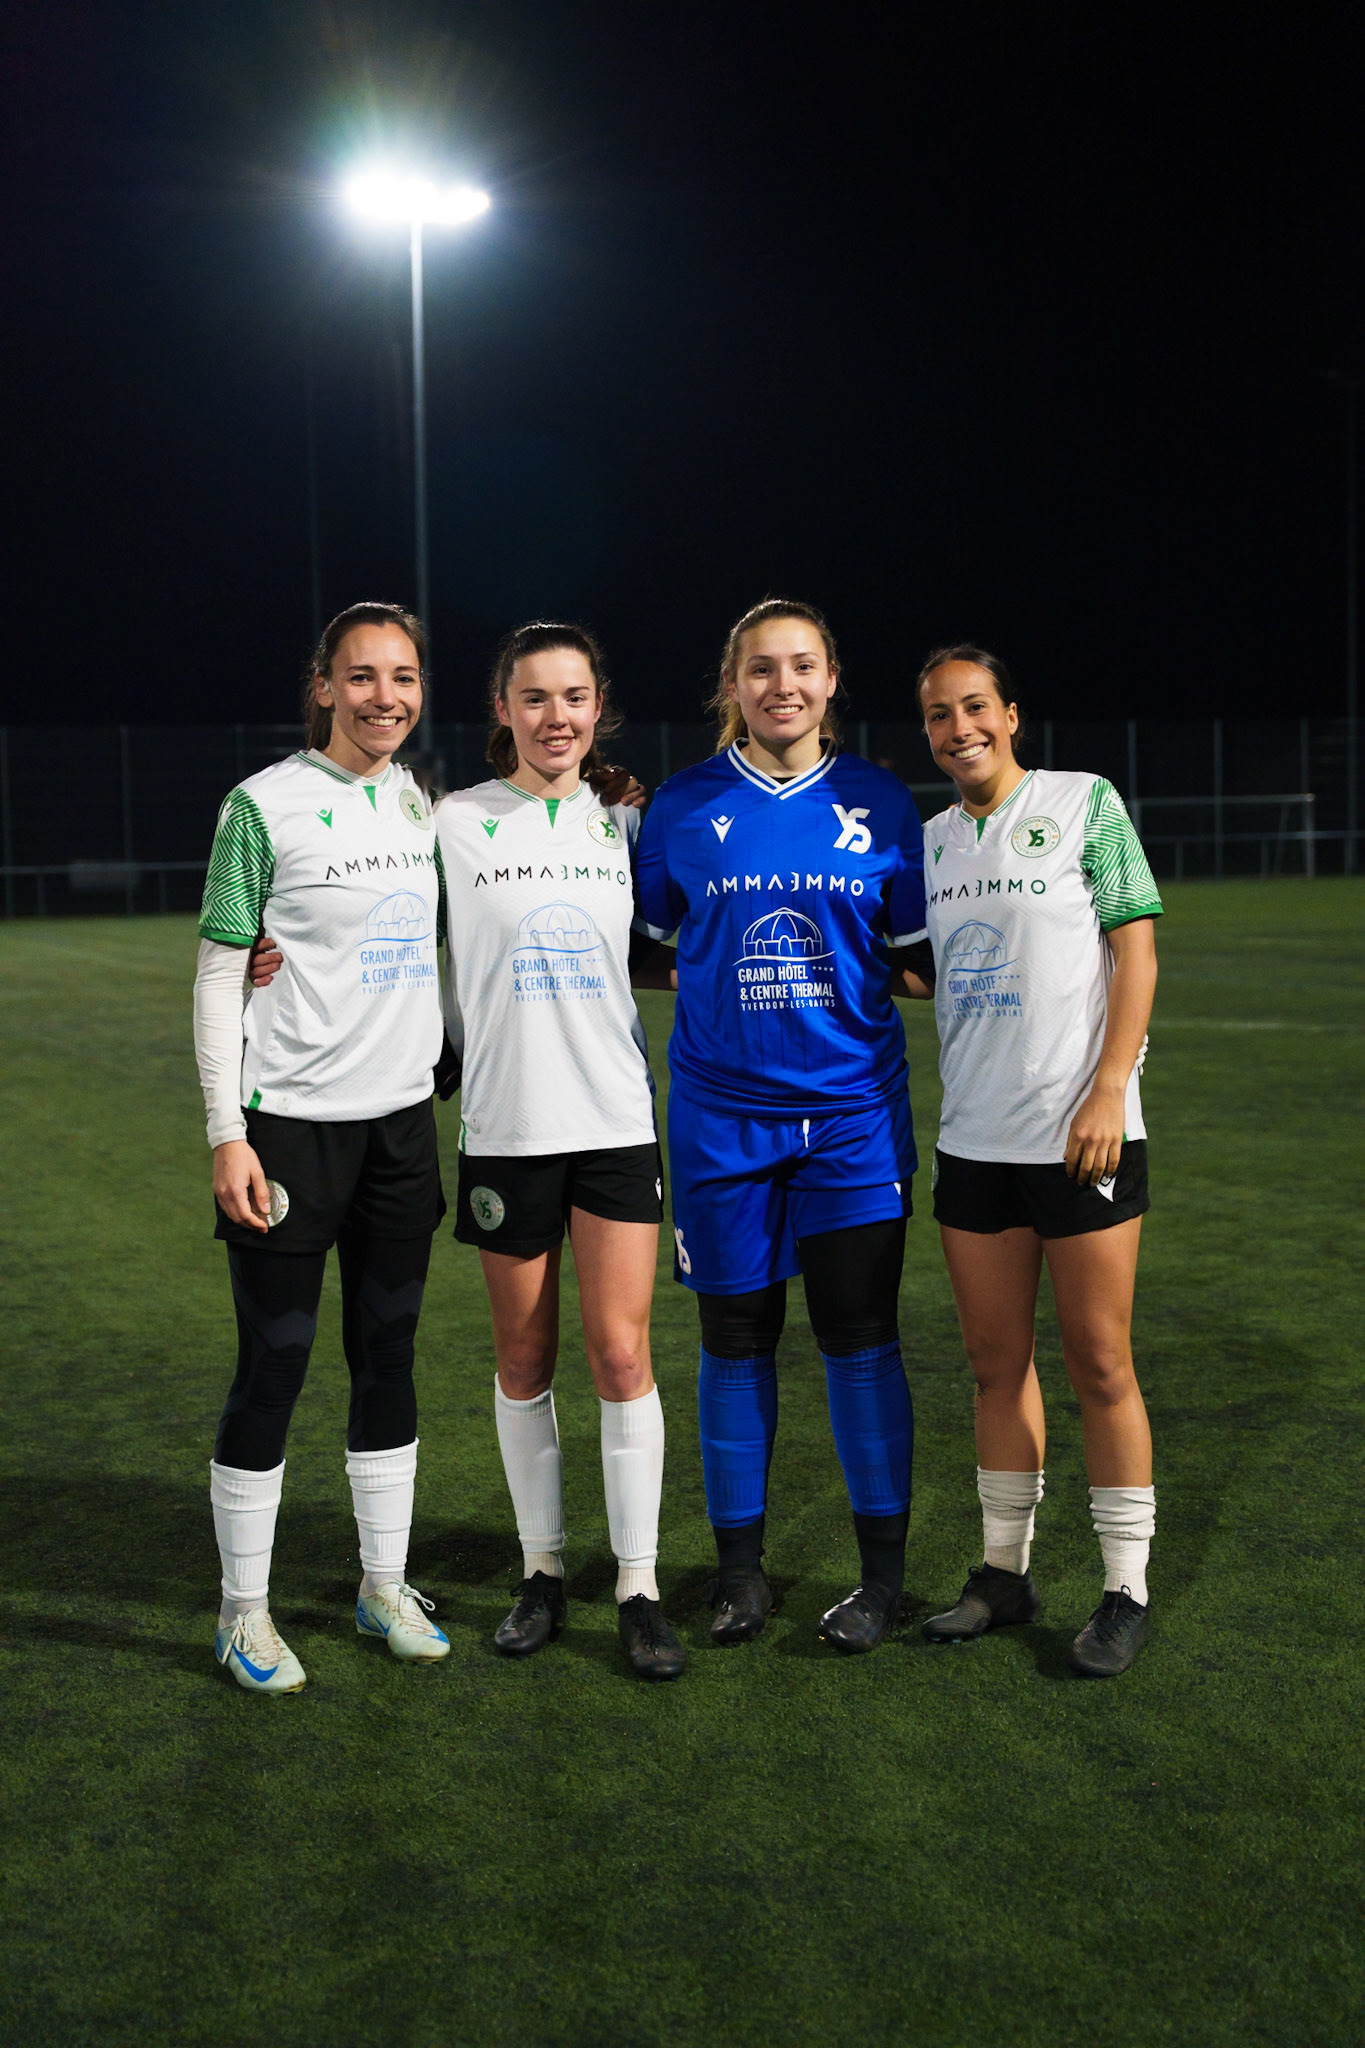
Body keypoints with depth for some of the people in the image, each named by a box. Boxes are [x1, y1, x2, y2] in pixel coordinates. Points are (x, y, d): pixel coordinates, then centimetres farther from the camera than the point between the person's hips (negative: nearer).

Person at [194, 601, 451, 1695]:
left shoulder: (426, 806, 10)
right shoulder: (266, 805, -6)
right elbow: (219, 976, -7)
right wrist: (228, 1133, -12)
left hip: (402, 1120, 5)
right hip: (290, 1122, -5)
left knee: (389, 1356, 12)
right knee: (274, 1365, -1)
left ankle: (386, 1585, 25)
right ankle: (245, 1610, 13)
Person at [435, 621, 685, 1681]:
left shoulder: (624, 825, 8)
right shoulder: (456, 821, 1)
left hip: (617, 1118, 1)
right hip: (505, 1127, -1)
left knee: (622, 1353, -3)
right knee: (525, 1359, 8)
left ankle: (639, 1587, 7)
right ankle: (543, 1571, 23)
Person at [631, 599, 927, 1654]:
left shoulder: (880, 802, 3)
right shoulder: (684, 806, 3)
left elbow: (914, 958, 9)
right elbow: (645, 948, 11)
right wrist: (724, 976, -2)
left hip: (853, 1108, 0)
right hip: (721, 1112, 1)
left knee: (860, 1335, -1)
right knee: (735, 1337, 7)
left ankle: (883, 1569, 13)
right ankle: (740, 1566, 21)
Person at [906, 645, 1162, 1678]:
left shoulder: (1086, 803, -3)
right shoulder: (930, 840, 12)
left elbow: (1136, 949, -6)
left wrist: (1108, 1091, -14)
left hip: (1083, 1132, -5)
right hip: (974, 1138, 5)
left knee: (1100, 1365, 0)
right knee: (997, 1363, 11)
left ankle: (1126, 1590, 11)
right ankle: (1006, 1571, 23)